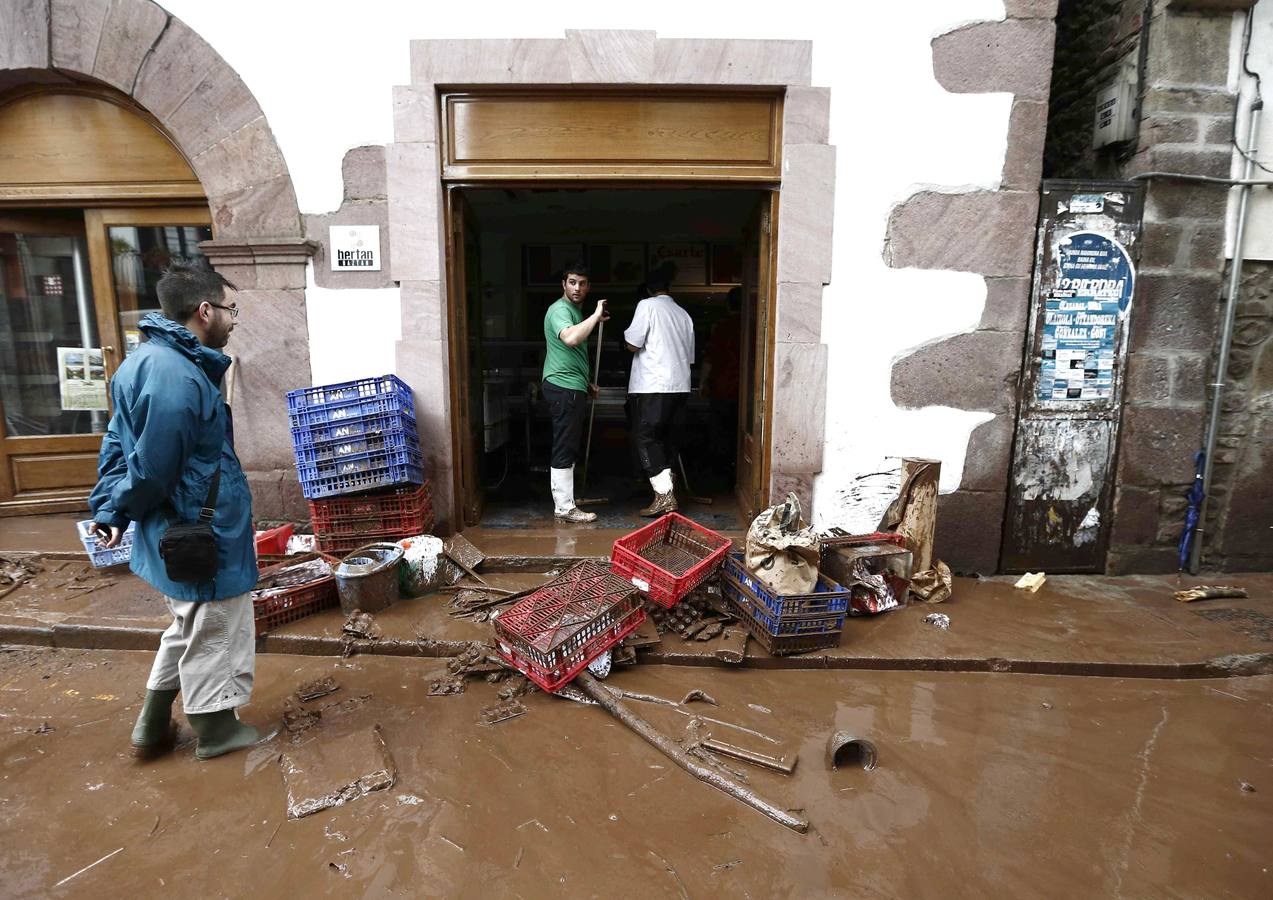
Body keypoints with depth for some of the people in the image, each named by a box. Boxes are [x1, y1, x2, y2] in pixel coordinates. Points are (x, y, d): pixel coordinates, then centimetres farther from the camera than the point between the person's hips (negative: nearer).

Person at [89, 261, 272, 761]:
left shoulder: (146, 360, 8)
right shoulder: (177, 376, -26)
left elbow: (117, 445, 12)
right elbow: (153, 470, -23)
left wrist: (109, 510, 11)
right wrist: (122, 509, -4)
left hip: (177, 534, 10)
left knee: (188, 630, 26)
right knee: (213, 636, 10)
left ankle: (153, 728, 38)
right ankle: (217, 731, 30)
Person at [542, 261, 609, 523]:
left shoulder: (576, 311, 21)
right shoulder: (559, 310, -12)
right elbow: (570, 338, -34)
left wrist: (588, 382, 27)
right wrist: (596, 316, -26)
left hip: (573, 387, 10)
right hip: (563, 387, -10)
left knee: (568, 447, 14)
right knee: (564, 448, -6)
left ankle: (562, 498, 23)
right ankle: (564, 507, -1)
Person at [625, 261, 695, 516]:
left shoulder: (648, 305, -3)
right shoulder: (684, 314, 16)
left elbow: (632, 345, -7)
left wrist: (627, 333, 13)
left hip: (653, 386, -6)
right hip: (680, 385, 7)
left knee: (645, 437, -3)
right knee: (670, 438, 11)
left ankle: (664, 495, -12)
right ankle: (667, 491, 14)